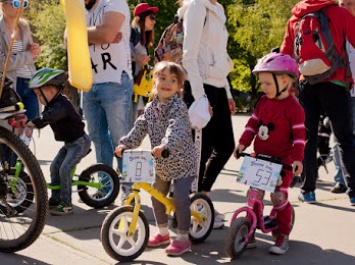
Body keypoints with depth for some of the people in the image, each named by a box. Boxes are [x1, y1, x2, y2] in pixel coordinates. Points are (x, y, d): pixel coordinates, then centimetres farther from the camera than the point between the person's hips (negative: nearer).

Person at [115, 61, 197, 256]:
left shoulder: (178, 107, -18)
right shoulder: (151, 108, 3)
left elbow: (176, 129, -34)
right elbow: (139, 129, 1)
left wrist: (165, 146, -50)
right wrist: (125, 145, -13)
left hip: (182, 162, -7)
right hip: (161, 163, 7)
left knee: (180, 198, -13)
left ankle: (183, 238, 0)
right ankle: (163, 233, 30)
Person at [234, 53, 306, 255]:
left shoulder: (293, 107, -11)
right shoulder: (263, 102, 7)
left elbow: (299, 134, -12)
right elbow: (253, 123, 12)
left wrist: (297, 158, -19)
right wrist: (243, 143, 0)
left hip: (282, 161, -6)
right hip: (260, 157, 6)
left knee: (279, 197, -5)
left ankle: (283, 236, 9)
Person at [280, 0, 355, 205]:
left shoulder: (294, 20, 10)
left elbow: (285, 56, 12)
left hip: (306, 84, 3)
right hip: (334, 83, -3)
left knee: (308, 139, 9)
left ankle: (308, 190, 10)